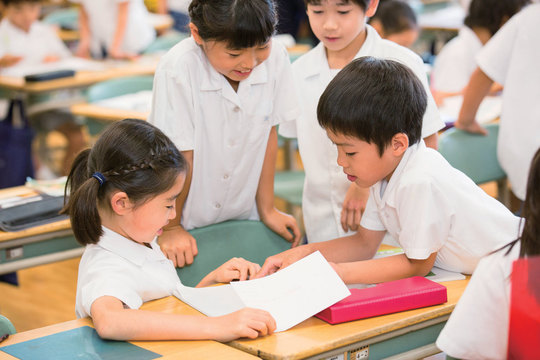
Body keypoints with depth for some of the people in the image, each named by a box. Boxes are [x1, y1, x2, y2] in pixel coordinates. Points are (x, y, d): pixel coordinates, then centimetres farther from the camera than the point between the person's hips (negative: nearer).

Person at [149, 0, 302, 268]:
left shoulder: (275, 58, -16)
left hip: (242, 217, 4)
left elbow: (268, 134, -3)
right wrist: (170, 228, -8)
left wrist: (266, 209, 5)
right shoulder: (177, 71, -28)